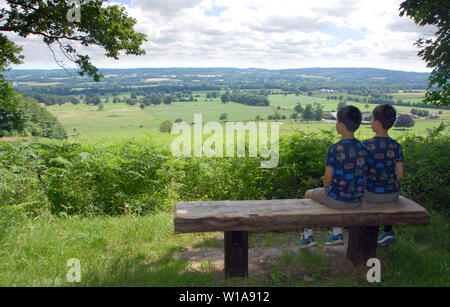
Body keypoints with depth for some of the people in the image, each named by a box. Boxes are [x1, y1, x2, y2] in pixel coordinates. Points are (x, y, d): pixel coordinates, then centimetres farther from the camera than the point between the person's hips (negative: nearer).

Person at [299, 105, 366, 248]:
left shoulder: (334, 150, -20)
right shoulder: (362, 148, -1)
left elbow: (328, 180, -15)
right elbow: (361, 175, 7)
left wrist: (327, 186, 7)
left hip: (338, 199, -5)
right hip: (357, 200, 6)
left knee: (308, 194, 23)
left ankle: (308, 237, 30)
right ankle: (337, 234, 40)